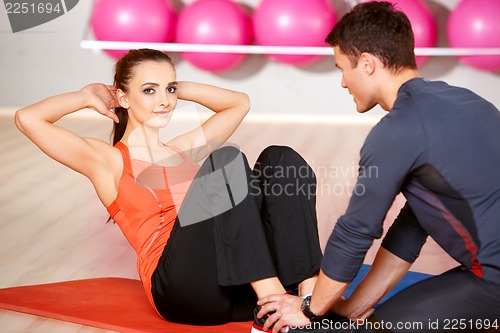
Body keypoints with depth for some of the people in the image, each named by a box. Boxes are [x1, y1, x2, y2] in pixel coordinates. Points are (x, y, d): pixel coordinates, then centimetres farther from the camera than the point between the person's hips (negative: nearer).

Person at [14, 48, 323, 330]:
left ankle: (310, 294, -27)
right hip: (180, 288, -6)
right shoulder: (108, 161, 10)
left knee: (280, 158, -12)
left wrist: (177, 88, 29)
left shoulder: (184, 150, 26)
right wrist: (86, 97, 13)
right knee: (225, 160, -24)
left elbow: (240, 102, 37)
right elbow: (28, 119, -2)